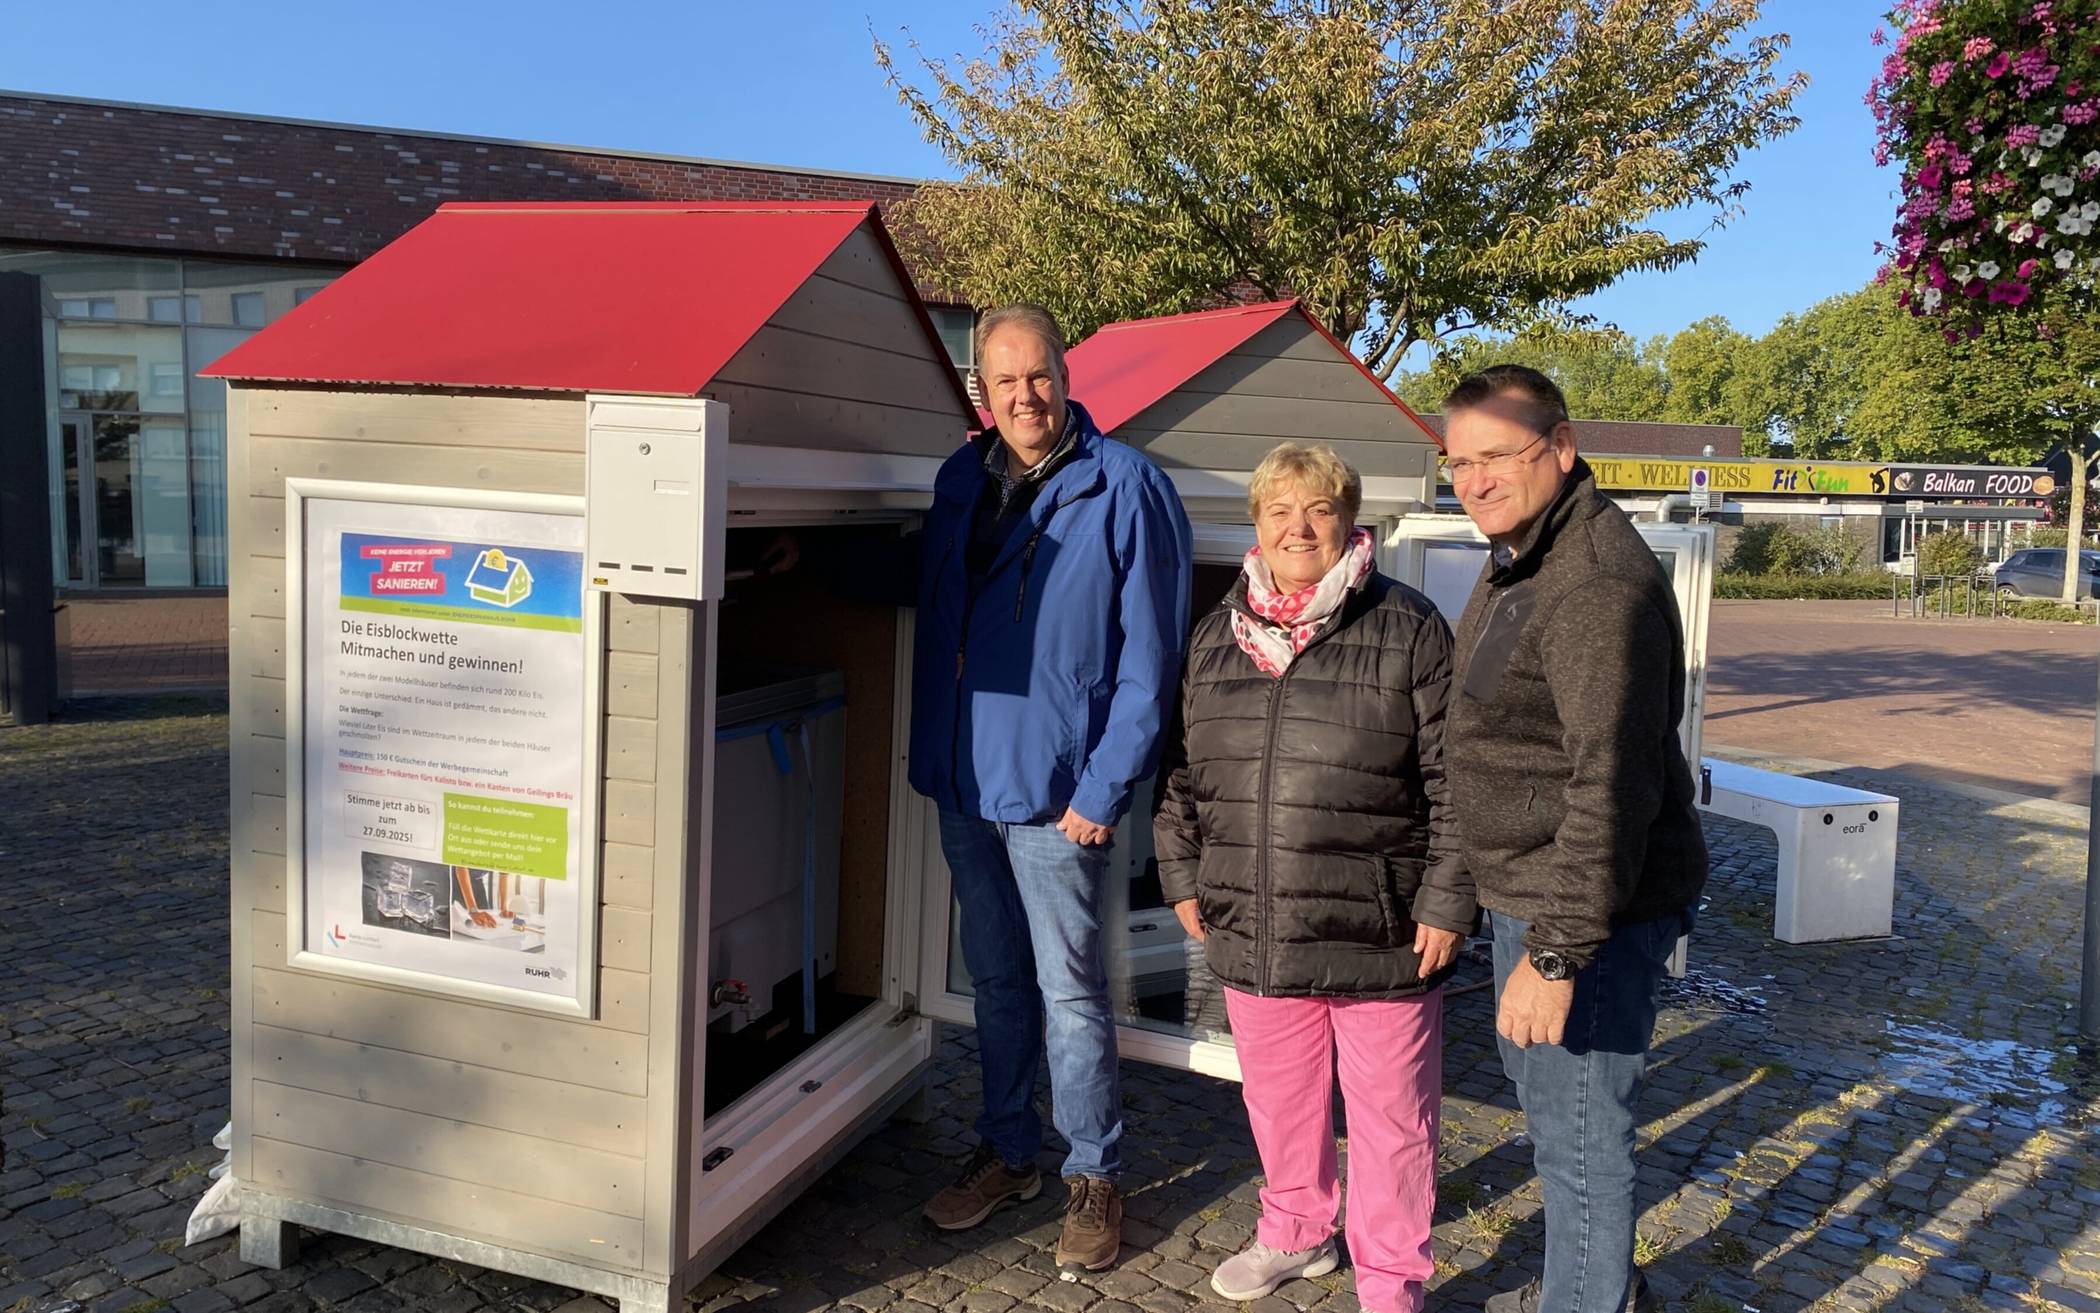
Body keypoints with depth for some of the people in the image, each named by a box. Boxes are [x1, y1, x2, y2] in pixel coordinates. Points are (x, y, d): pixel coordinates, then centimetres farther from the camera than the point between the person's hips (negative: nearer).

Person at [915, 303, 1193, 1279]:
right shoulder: (961, 481, 6)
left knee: (1069, 994, 4)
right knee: (996, 982, 17)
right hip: (964, 778, 6)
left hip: (1056, 789, -5)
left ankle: (1094, 1179, 22)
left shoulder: (1125, 489, -11)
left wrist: (1102, 788, -14)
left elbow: (1149, 657, -12)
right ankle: (1006, 1152, 34)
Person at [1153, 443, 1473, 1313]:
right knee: (1277, 1098, 21)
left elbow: (1451, 780, -7)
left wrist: (1446, 900, -10)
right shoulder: (1216, 635, 8)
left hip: (1379, 934, -4)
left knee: (1389, 1114, 9)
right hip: (1253, 930, 4)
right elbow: (1183, 770, 14)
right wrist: (1183, 875, 11)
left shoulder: (1407, 630, -6)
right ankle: (1295, 1232, 44)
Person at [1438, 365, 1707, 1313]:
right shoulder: (1517, 561, 10)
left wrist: (1559, 951, -29)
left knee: (1578, 1129, 1)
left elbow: (1614, 783, -29)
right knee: (1539, 1081, 25)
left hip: (1592, 908, -11)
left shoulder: (1598, 585, -24)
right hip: (1528, 891, 11)